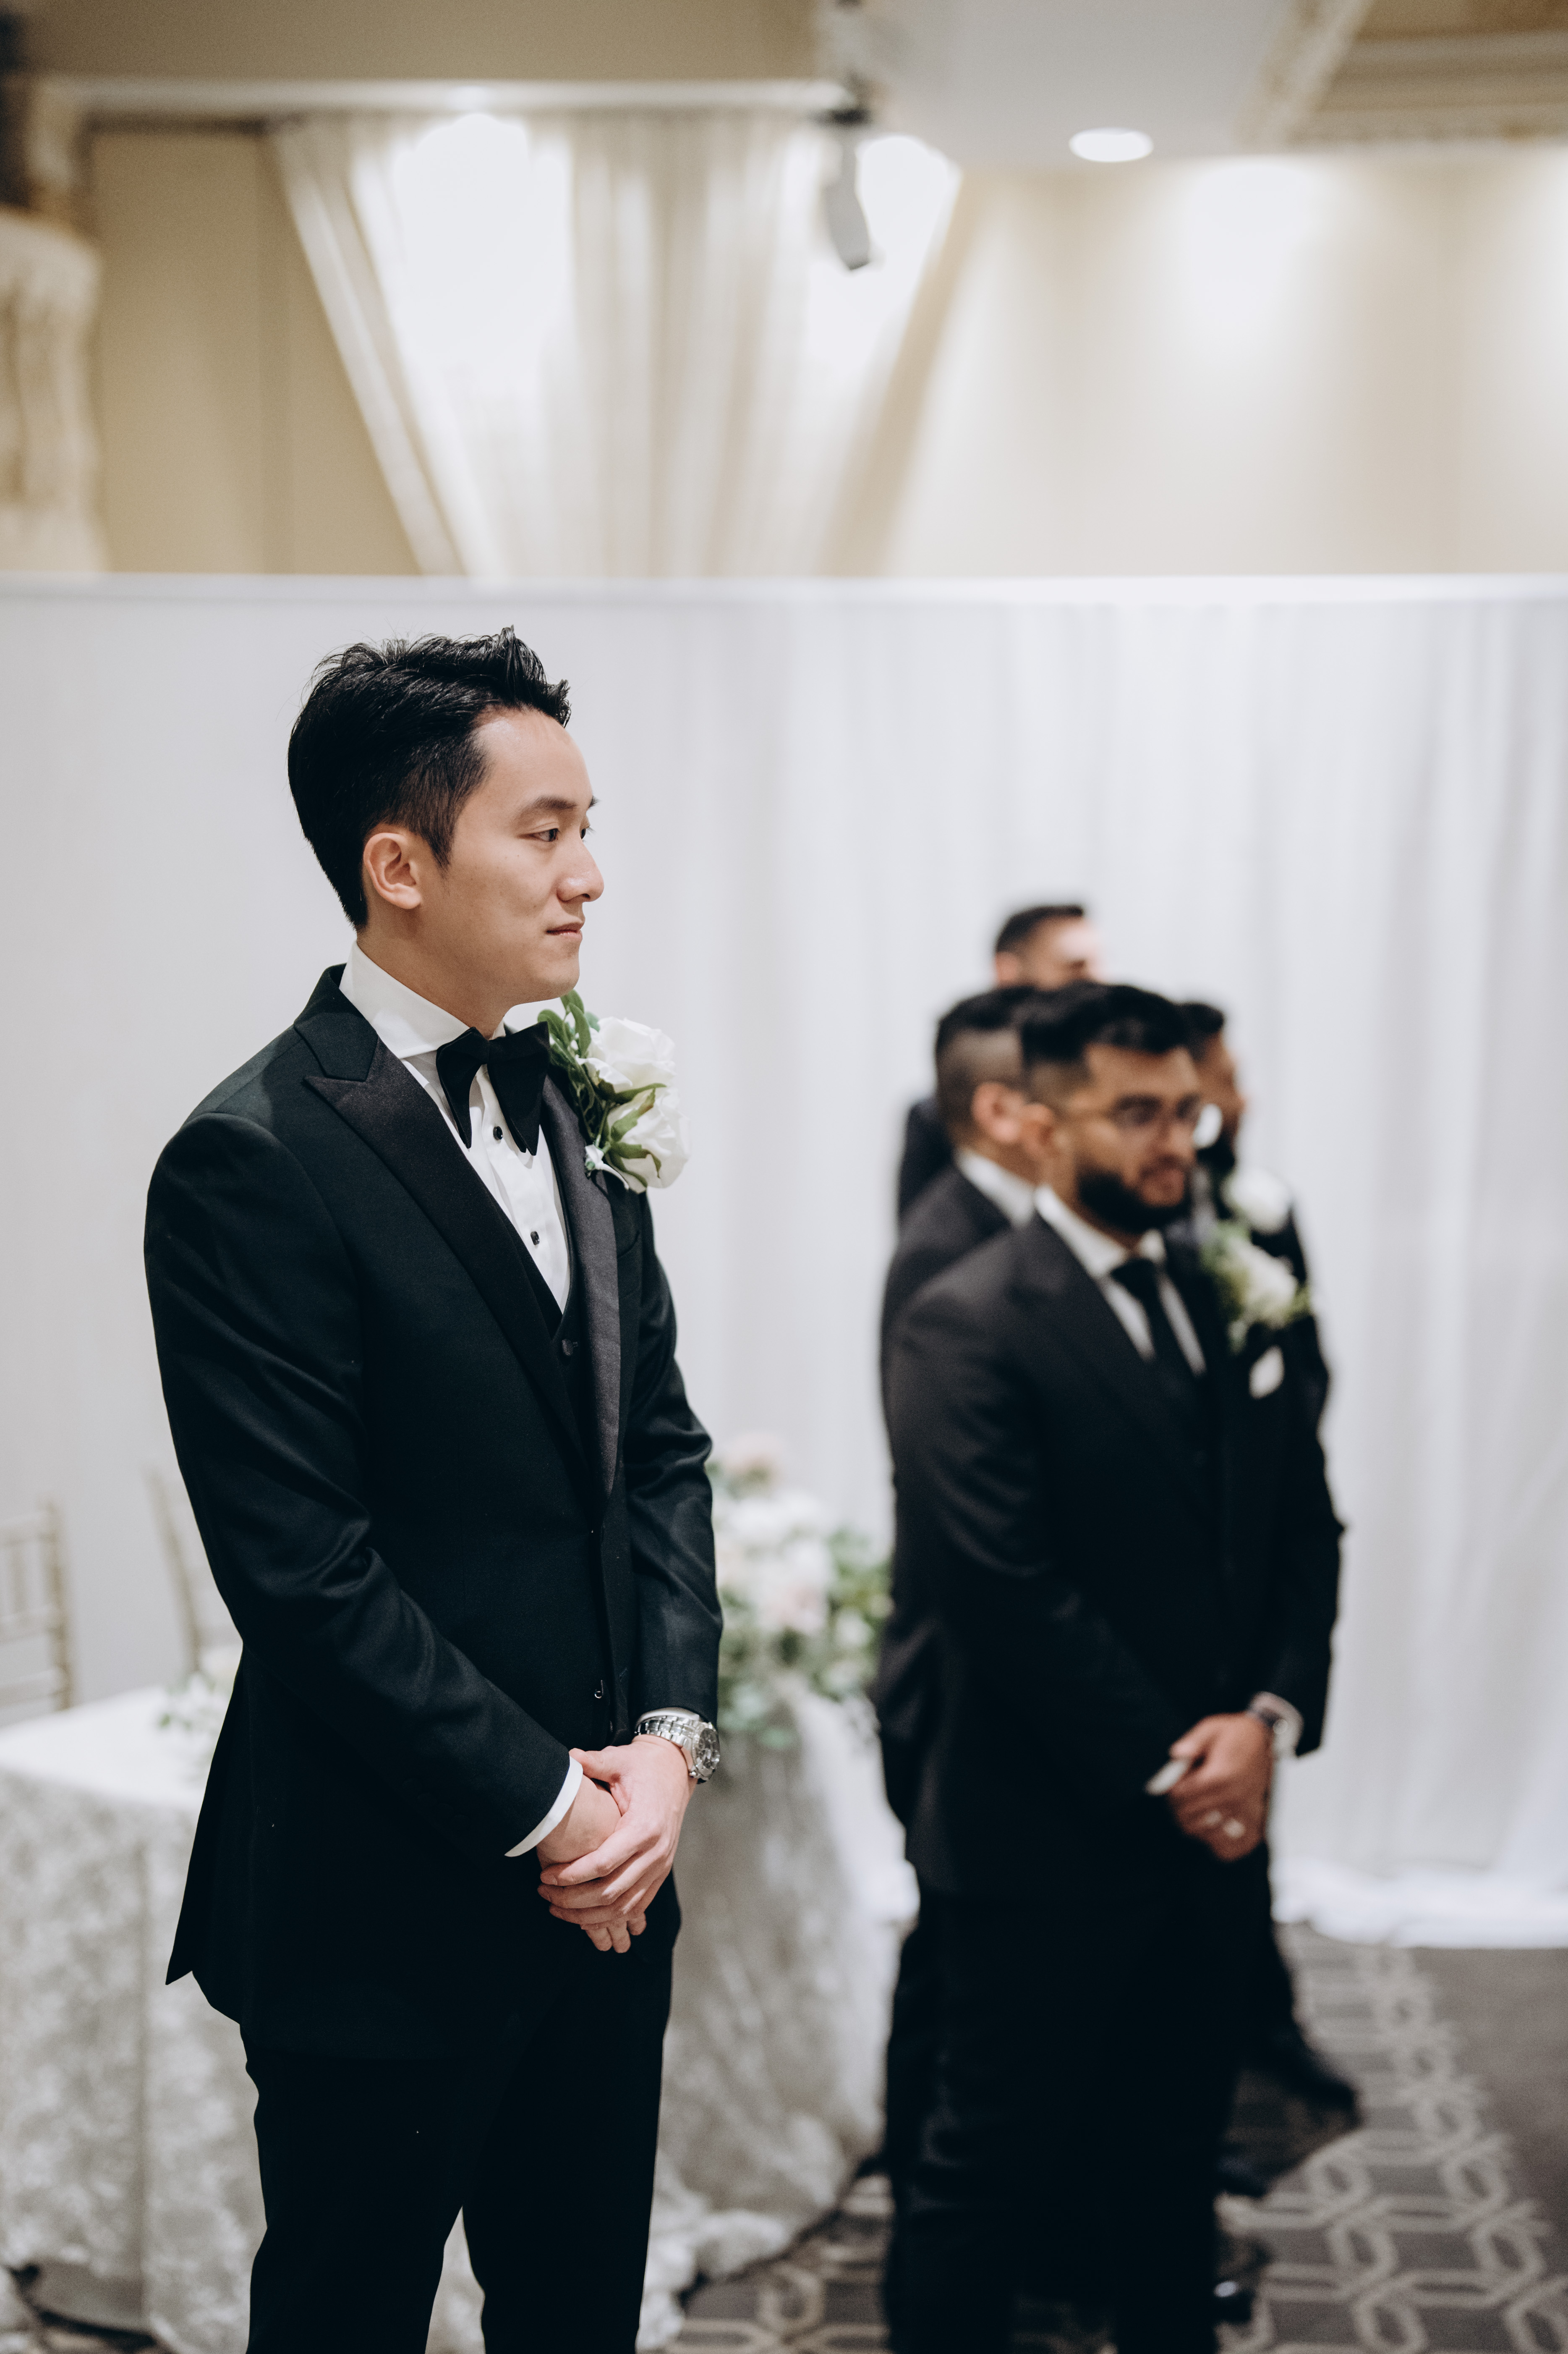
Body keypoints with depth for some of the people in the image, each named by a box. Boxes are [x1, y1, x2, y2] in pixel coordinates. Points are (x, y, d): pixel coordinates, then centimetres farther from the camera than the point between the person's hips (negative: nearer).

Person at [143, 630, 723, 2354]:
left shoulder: (580, 1108, 8)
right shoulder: (252, 1162, -17)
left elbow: (659, 1445, 10)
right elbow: (308, 1575, -19)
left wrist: (668, 1739, -3)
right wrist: (550, 1810, -14)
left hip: (608, 1877, 7)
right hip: (389, 1918, -7)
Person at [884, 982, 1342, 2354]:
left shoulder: (1226, 1304, 9)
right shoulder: (967, 1327, -14)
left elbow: (1305, 1526, 9)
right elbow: (1004, 1592, -20)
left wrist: (1269, 1720, -7)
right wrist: (1167, 1774, -16)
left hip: (1209, 1821, 7)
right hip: (1050, 1840, -7)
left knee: (1173, 2153, 20)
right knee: (994, 2172, 6)